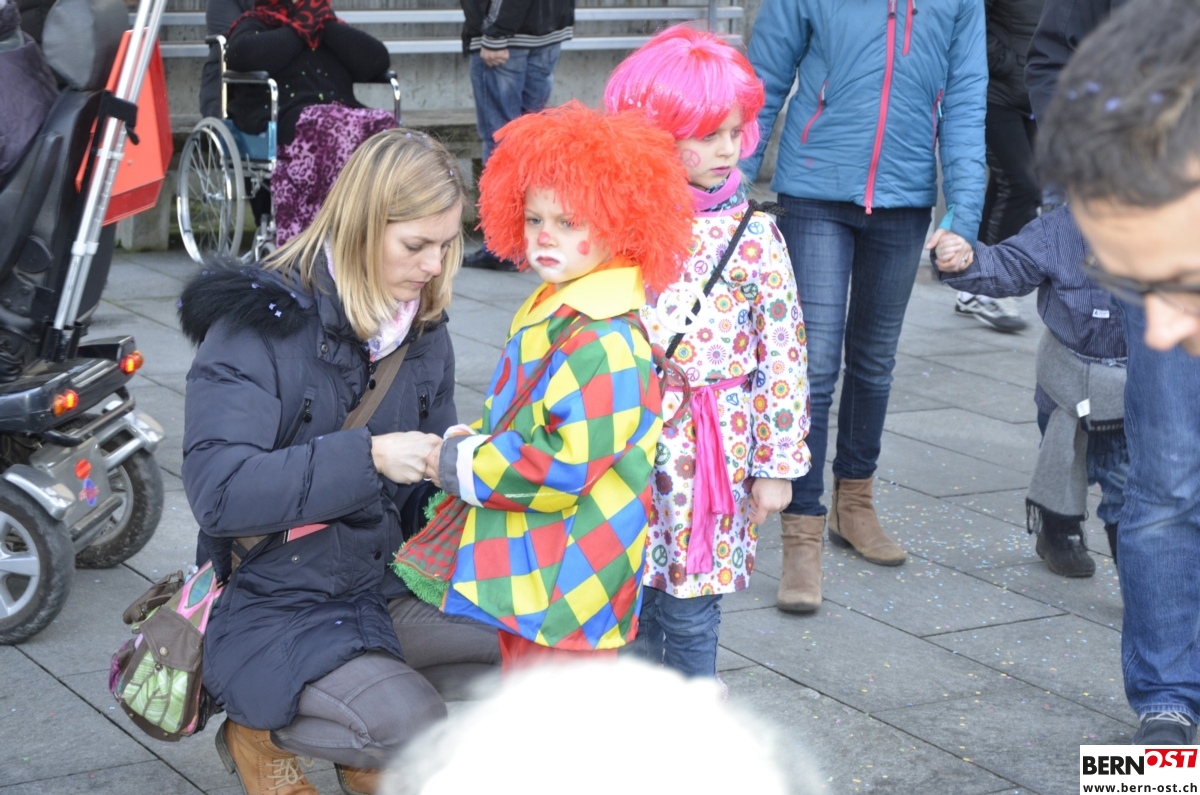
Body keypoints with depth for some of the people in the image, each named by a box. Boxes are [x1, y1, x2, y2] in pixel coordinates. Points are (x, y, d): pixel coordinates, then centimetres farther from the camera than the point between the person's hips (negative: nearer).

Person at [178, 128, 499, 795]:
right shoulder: (261, 324, -16)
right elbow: (217, 491, -27)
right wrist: (368, 458, -31)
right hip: (272, 608, -7)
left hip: (382, 583, 7)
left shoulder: (422, 331, 6)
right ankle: (261, 733, 4)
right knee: (414, 733, -28)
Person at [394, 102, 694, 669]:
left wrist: (459, 467, -16)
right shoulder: (544, 313, 10)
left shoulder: (606, 343, -23)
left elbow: (565, 464, -27)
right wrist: (468, 443, 1)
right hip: (523, 569, 10)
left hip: (563, 579, -10)